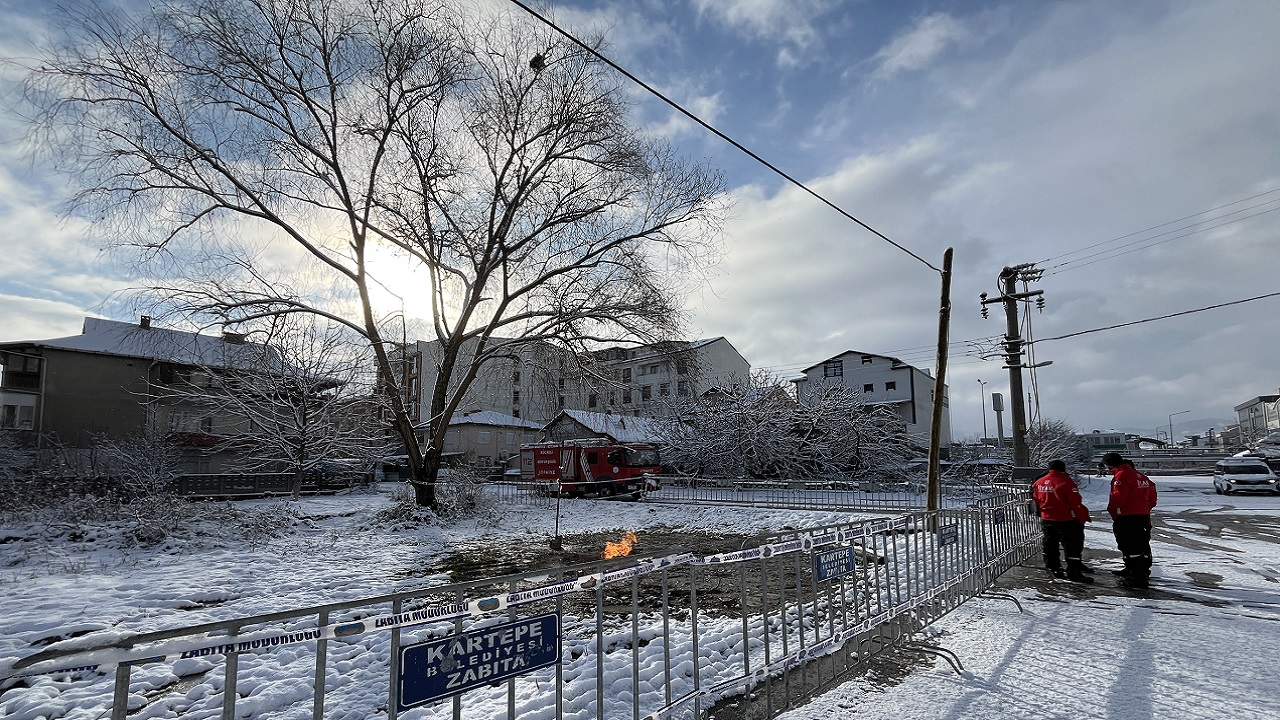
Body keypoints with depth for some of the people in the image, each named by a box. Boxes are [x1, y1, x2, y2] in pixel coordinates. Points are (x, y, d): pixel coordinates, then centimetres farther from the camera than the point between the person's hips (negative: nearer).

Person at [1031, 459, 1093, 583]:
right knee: (1073, 545, 2)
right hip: (1066, 520, -6)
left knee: (1050, 545, 18)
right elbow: (1076, 503, -16)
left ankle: (1052, 567, 29)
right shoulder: (1066, 482, -17)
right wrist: (1083, 517, -5)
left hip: (1046, 520, 6)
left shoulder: (1039, 483, 2)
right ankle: (1074, 572, 3)